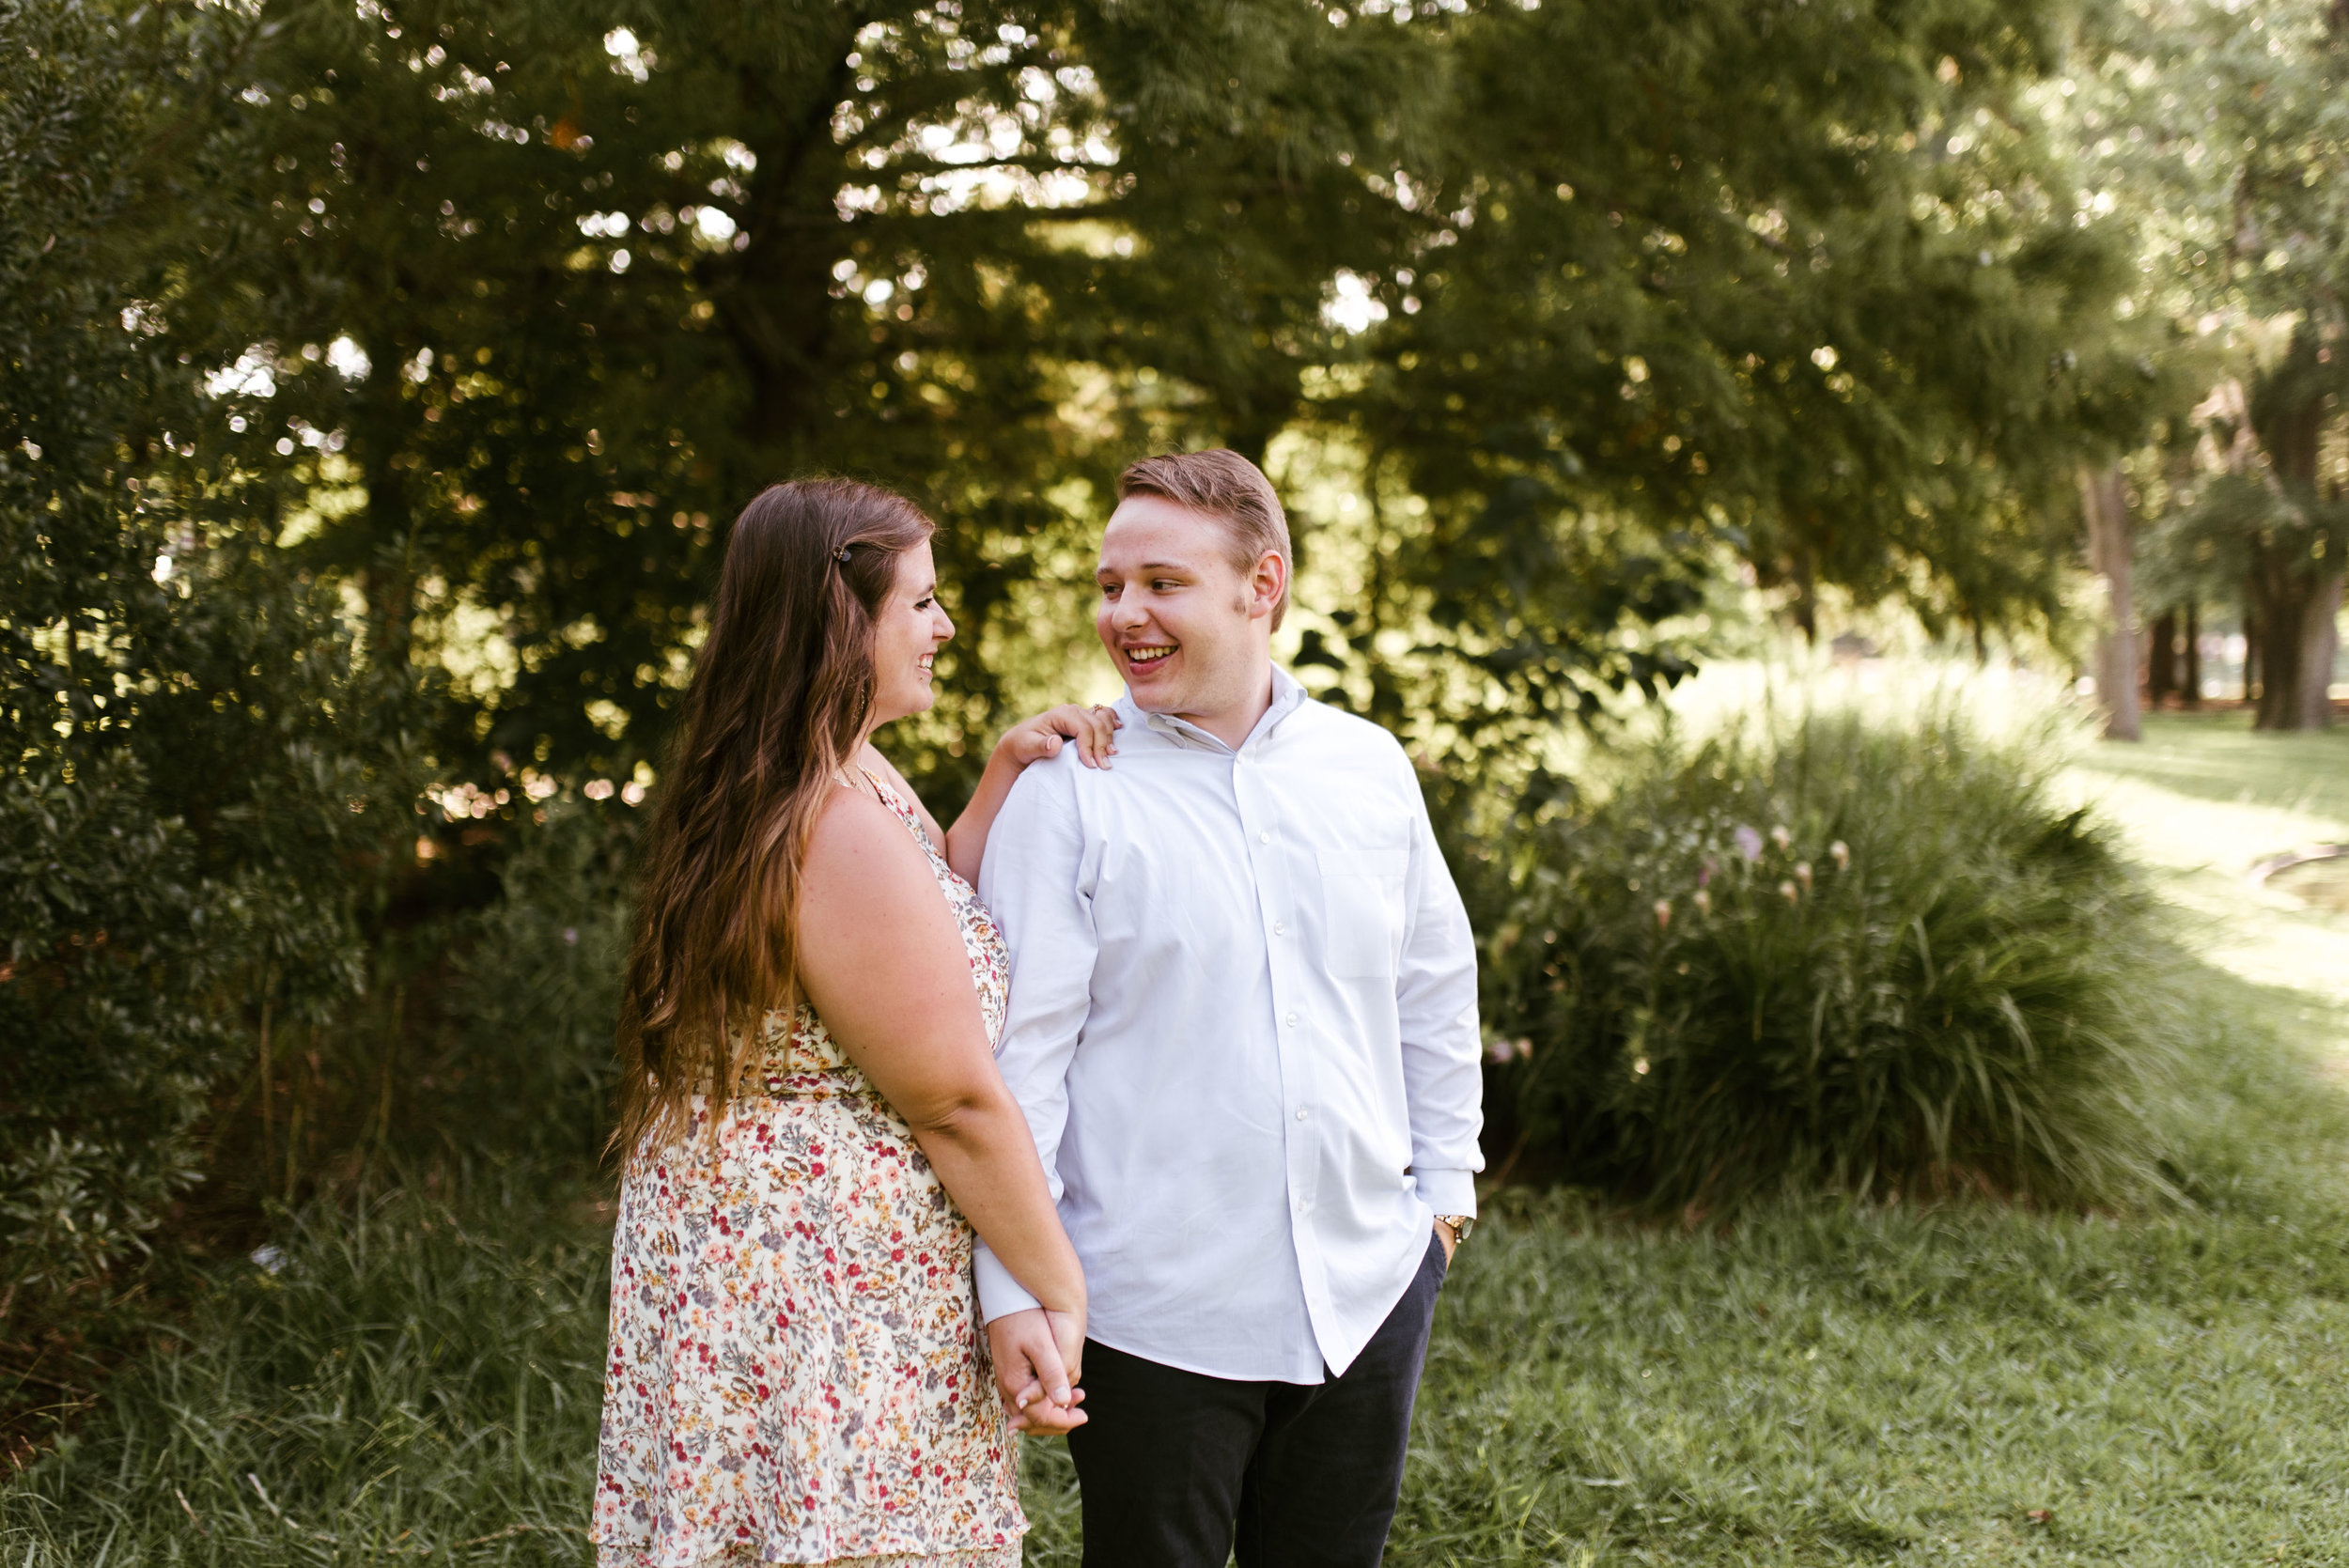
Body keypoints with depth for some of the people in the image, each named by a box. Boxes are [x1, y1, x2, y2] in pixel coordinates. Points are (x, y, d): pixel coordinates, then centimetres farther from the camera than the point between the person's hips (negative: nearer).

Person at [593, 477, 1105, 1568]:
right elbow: (956, 1102, -19)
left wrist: (1001, 780, 10)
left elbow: (927, 934, 20)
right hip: (830, 1301, -10)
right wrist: (1058, 1291, -9)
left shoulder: (752, 794, 9)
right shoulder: (845, 827, -23)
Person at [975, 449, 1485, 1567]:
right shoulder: (1066, 792, -8)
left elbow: (1434, 985, 16)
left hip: (1366, 1293, 4)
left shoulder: (1370, 768, 4)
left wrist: (1446, 1179, 17)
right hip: (1154, 1317, -4)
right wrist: (1015, 1290, -14)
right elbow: (1015, 1048, -10)